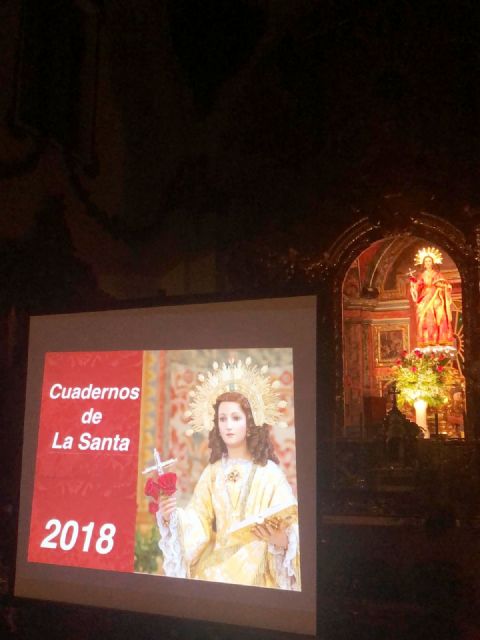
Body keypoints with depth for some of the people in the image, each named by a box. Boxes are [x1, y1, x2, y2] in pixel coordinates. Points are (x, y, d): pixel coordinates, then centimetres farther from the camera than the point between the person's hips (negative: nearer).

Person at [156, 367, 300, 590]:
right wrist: (172, 517, -19)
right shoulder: (212, 472, 6)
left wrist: (280, 539, -32)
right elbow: (198, 520, -1)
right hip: (214, 569, 3)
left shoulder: (269, 472, -7)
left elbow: (288, 526, -12)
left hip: (255, 572, -3)